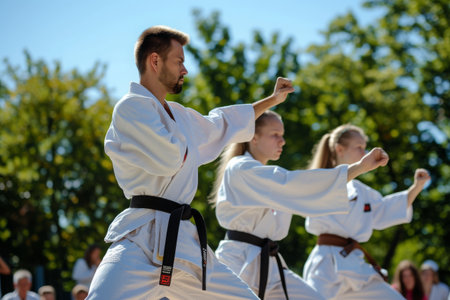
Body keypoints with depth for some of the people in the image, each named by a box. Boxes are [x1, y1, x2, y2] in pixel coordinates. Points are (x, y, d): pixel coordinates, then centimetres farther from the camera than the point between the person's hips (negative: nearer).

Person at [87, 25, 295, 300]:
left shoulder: (181, 116, 20)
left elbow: (221, 125, 39)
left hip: (184, 240, 9)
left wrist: (272, 100, 43)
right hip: (142, 240, -9)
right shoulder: (131, 107, -8)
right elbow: (169, 159, -18)